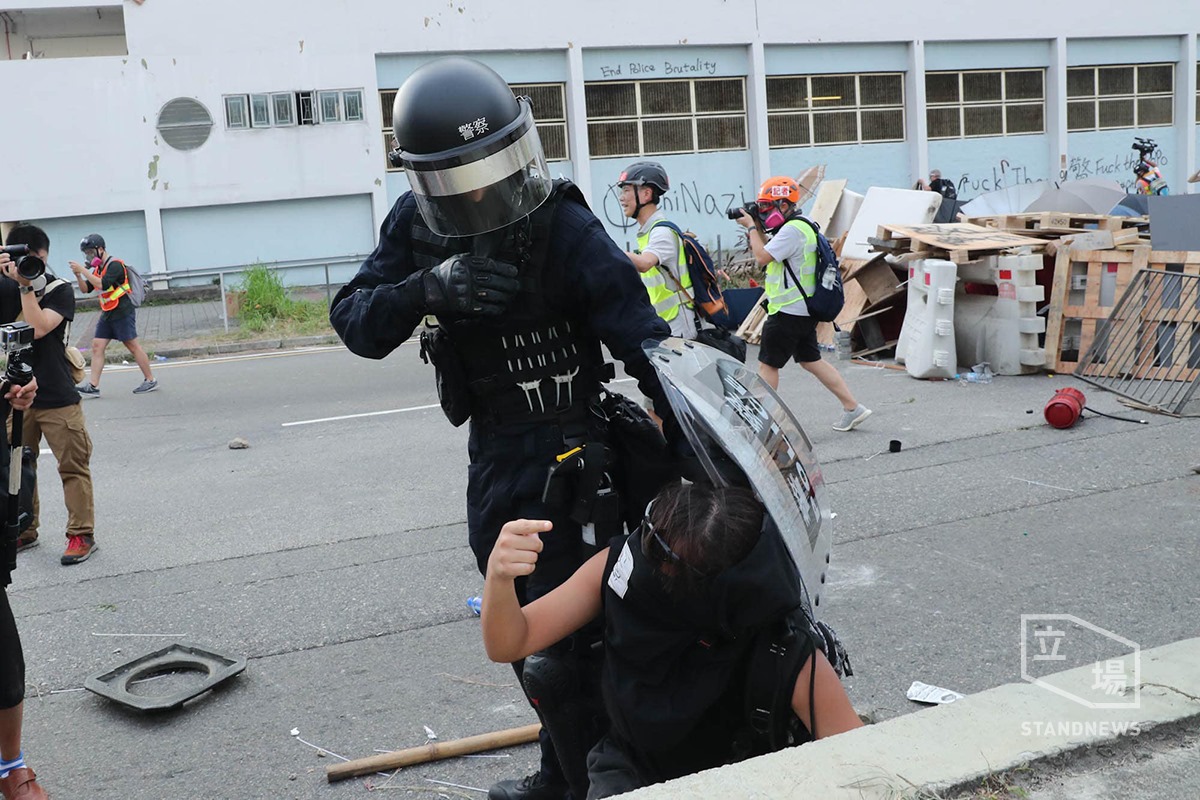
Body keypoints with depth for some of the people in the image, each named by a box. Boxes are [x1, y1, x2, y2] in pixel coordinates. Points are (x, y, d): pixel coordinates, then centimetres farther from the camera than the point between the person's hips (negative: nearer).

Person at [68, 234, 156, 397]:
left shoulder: (115, 265, -13)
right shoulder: (98, 268, 14)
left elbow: (103, 284, -26)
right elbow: (85, 289, 15)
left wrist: (83, 270, -25)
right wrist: (78, 275, -3)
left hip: (122, 312, -9)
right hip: (107, 313, 9)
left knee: (132, 345, -3)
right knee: (97, 346, 0)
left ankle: (150, 380, 8)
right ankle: (93, 386, -3)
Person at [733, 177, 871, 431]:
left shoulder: (793, 230, -18)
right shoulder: (798, 227, 16)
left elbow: (762, 257, -22)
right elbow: (770, 254, 21)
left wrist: (751, 227, -10)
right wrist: (757, 229, 9)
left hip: (789, 312, -10)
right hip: (803, 311, 10)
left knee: (767, 364, -1)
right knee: (811, 360, 14)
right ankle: (853, 408, 14)